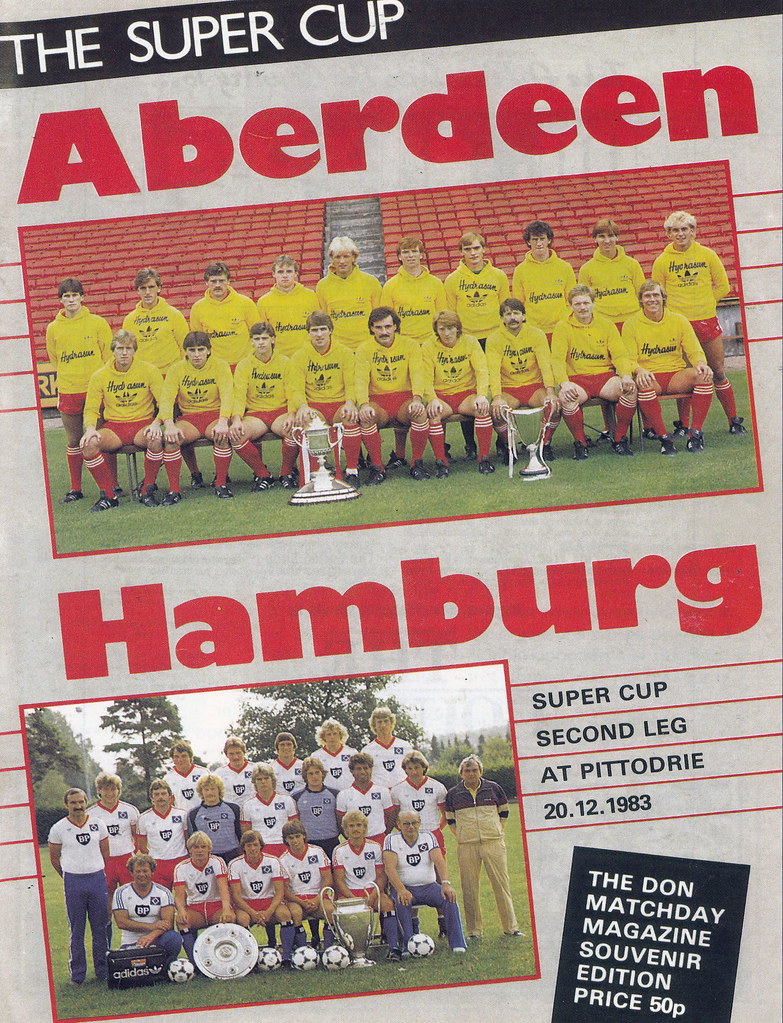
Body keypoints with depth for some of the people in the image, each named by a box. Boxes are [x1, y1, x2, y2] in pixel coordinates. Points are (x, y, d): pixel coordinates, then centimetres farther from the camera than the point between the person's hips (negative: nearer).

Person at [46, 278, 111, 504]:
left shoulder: (98, 323, 1)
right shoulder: (53, 329, 6)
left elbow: (109, 356, 4)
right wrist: (67, 378, 11)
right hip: (68, 391, 2)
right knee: (73, 440, 7)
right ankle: (75, 489, 15)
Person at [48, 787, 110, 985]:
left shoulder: (98, 825, 6)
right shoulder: (58, 829, 0)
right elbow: (54, 858, 9)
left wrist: (107, 879, 12)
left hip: (97, 878, 2)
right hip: (73, 882, -1)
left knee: (100, 928, 5)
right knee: (76, 930, 2)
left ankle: (103, 971, 14)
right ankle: (77, 975, 10)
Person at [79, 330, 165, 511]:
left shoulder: (149, 371, 1)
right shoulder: (99, 376, 5)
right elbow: (90, 409, 5)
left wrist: (156, 423, -21)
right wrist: (90, 428, -17)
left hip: (143, 424, -1)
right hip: (113, 426, 1)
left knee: (156, 439, -36)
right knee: (88, 443, -28)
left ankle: (147, 491, -14)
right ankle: (108, 495, -14)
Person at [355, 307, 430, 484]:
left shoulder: (410, 346, 6)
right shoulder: (364, 350, 5)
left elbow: (417, 374, -6)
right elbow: (361, 380, -7)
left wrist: (417, 399, -26)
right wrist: (364, 404, -27)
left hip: (405, 399, 0)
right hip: (377, 401, 0)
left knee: (420, 412, -33)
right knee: (365, 417, -33)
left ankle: (418, 464, -14)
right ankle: (377, 467, -19)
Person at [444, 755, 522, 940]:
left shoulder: (493, 788, 7)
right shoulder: (453, 794, 7)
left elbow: (504, 812, 17)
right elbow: (450, 819, 17)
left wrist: (499, 832, 9)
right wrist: (459, 836, 7)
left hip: (493, 843, 0)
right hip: (466, 847, 0)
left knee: (501, 884, 0)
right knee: (469, 888, 1)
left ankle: (510, 926, 7)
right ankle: (474, 930, 9)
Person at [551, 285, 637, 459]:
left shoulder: (606, 325, 12)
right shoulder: (563, 327, 5)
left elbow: (620, 355, 5)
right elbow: (557, 359, -5)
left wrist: (626, 376, -16)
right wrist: (564, 383, -24)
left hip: (605, 376, 2)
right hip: (577, 379, -2)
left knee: (630, 389, -29)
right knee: (565, 397, -36)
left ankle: (619, 439, -11)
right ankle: (580, 443, -14)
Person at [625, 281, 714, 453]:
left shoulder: (679, 321, 9)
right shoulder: (631, 325, 4)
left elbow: (695, 351, 6)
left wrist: (701, 363, -19)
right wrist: (640, 371, -26)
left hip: (677, 376, 2)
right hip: (650, 378, -2)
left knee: (704, 375, -27)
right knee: (643, 384, -39)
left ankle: (695, 433, -22)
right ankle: (663, 437, -29)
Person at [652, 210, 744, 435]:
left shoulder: (707, 255, 4)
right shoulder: (662, 261, 2)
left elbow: (723, 286, 9)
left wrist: (702, 302, 3)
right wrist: (676, 307, 1)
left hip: (707, 321, 1)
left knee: (718, 372, 5)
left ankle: (734, 421, 13)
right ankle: (683, 425, 10)